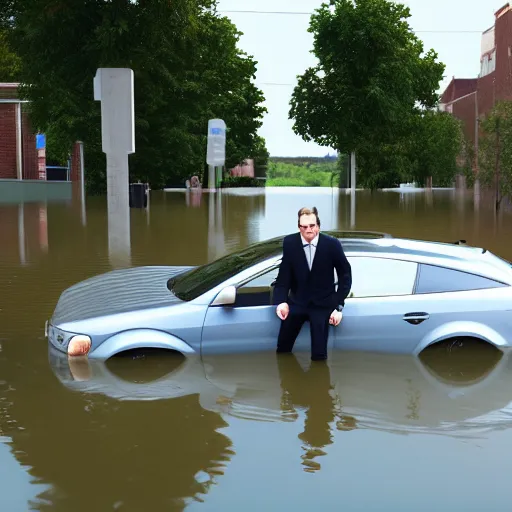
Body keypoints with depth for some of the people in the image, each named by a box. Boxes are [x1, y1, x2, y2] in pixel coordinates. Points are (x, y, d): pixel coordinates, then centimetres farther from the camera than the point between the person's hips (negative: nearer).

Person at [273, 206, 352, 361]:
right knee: (282, 348, 9)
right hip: (297, 301, 2)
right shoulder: (289, 243, -9)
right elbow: (284, 275, -1)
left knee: (319, 354, -3)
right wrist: (281, 301, -16)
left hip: (322, 304, -2)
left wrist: (339, 306, -8)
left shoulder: (332, 244, -13)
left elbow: (345, 275, -3)